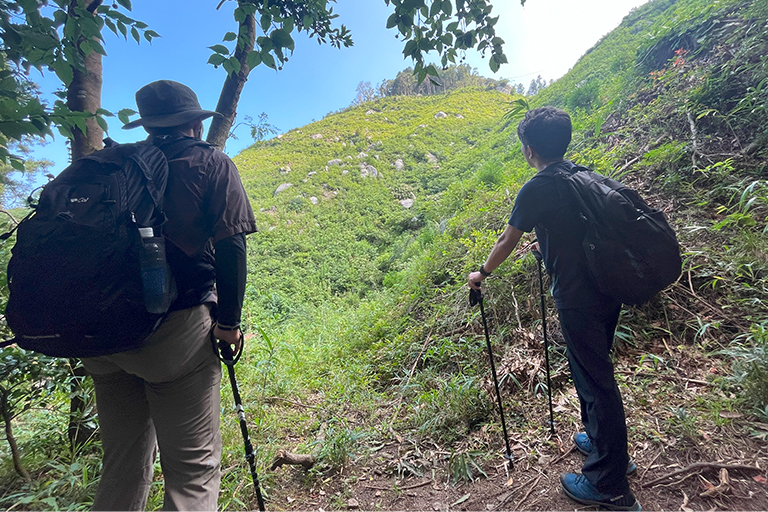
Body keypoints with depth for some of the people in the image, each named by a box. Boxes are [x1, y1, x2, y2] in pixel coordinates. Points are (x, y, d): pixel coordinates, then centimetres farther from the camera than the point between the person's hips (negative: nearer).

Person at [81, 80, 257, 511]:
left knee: (121, 467, 21)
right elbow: (230, 243, -11)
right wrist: (229, 321, -8)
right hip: (175, 329, -5)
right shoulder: (211, 163, 2)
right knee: (194, 467, 4)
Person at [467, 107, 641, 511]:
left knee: (595, 380, 3)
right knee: (590, 370, 24)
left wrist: (482, 273, 11)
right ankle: (601, 442, 44)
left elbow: (506, 242, -4)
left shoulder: (536, 189, -15)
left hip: (578, 298, -8)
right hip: (607, 289, 8)